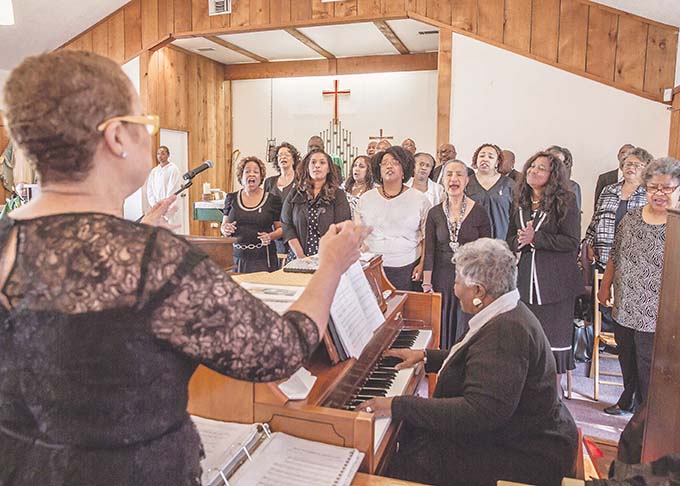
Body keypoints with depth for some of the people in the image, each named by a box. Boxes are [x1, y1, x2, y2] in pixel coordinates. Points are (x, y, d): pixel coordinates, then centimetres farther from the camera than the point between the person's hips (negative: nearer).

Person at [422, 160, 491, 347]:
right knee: (442, 331, 7)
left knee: (467, 332, 3)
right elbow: (429, 252, 2)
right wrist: (426, 284, -2)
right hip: (442, 280, 2)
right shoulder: (434, 213, 3)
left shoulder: (479, 212, -2)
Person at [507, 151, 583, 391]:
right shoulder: (521, 202, 11)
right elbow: (510, 239, 14)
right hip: (526, 276, 5)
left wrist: (535, 238, -17)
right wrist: (519, 241, -9)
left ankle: (555, 385, 20)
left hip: (556, 279, -4)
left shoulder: (565, 201, -6)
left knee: (554, 332, 4)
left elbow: (572, 241, -12)